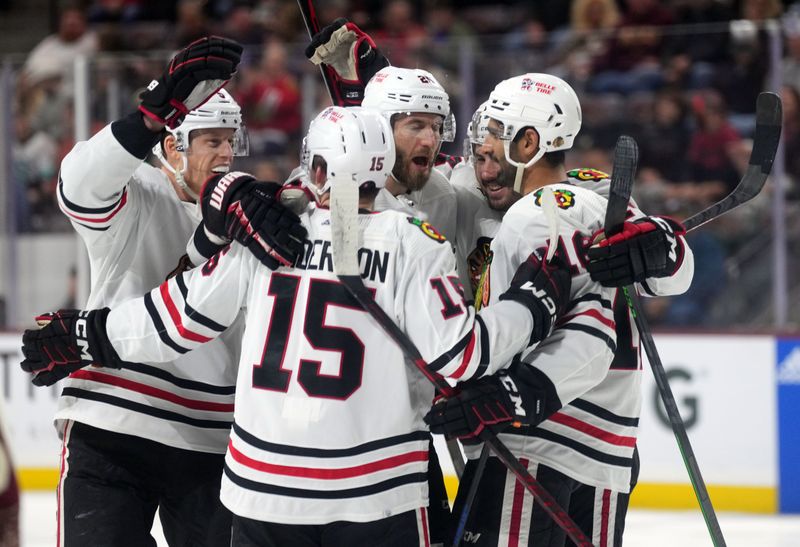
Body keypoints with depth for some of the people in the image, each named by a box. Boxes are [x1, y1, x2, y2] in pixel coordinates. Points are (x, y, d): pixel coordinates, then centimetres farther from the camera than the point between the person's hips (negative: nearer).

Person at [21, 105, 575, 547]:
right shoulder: (415, 245, -6)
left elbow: (180, 319, 4)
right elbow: (459, 354, -11)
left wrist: (87, 339, 18)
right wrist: (538, 298, 2)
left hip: (264, 481, 3)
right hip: (374, 494, -3)